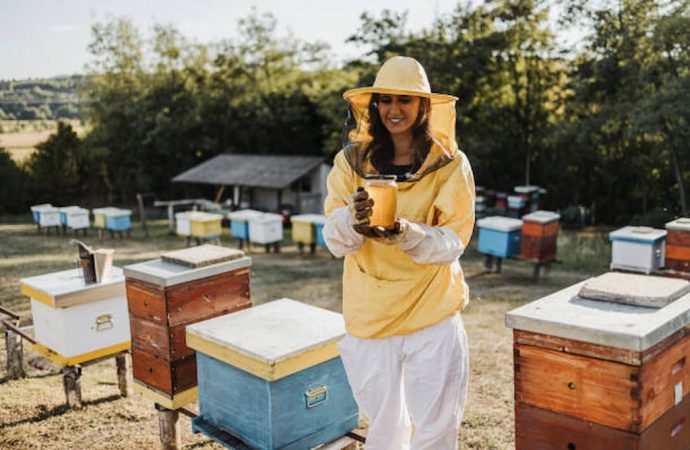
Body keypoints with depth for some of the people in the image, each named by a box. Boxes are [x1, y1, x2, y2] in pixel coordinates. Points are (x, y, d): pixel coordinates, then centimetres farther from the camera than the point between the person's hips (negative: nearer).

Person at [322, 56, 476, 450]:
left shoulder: (451, 165, -5)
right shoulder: (352, 161, -2)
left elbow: (453, 242, -11)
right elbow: (334, 240, -6)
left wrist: (405, 233, -30)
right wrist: (353, 218, -29)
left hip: (433, 316, -1)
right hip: (369, 317, 2)